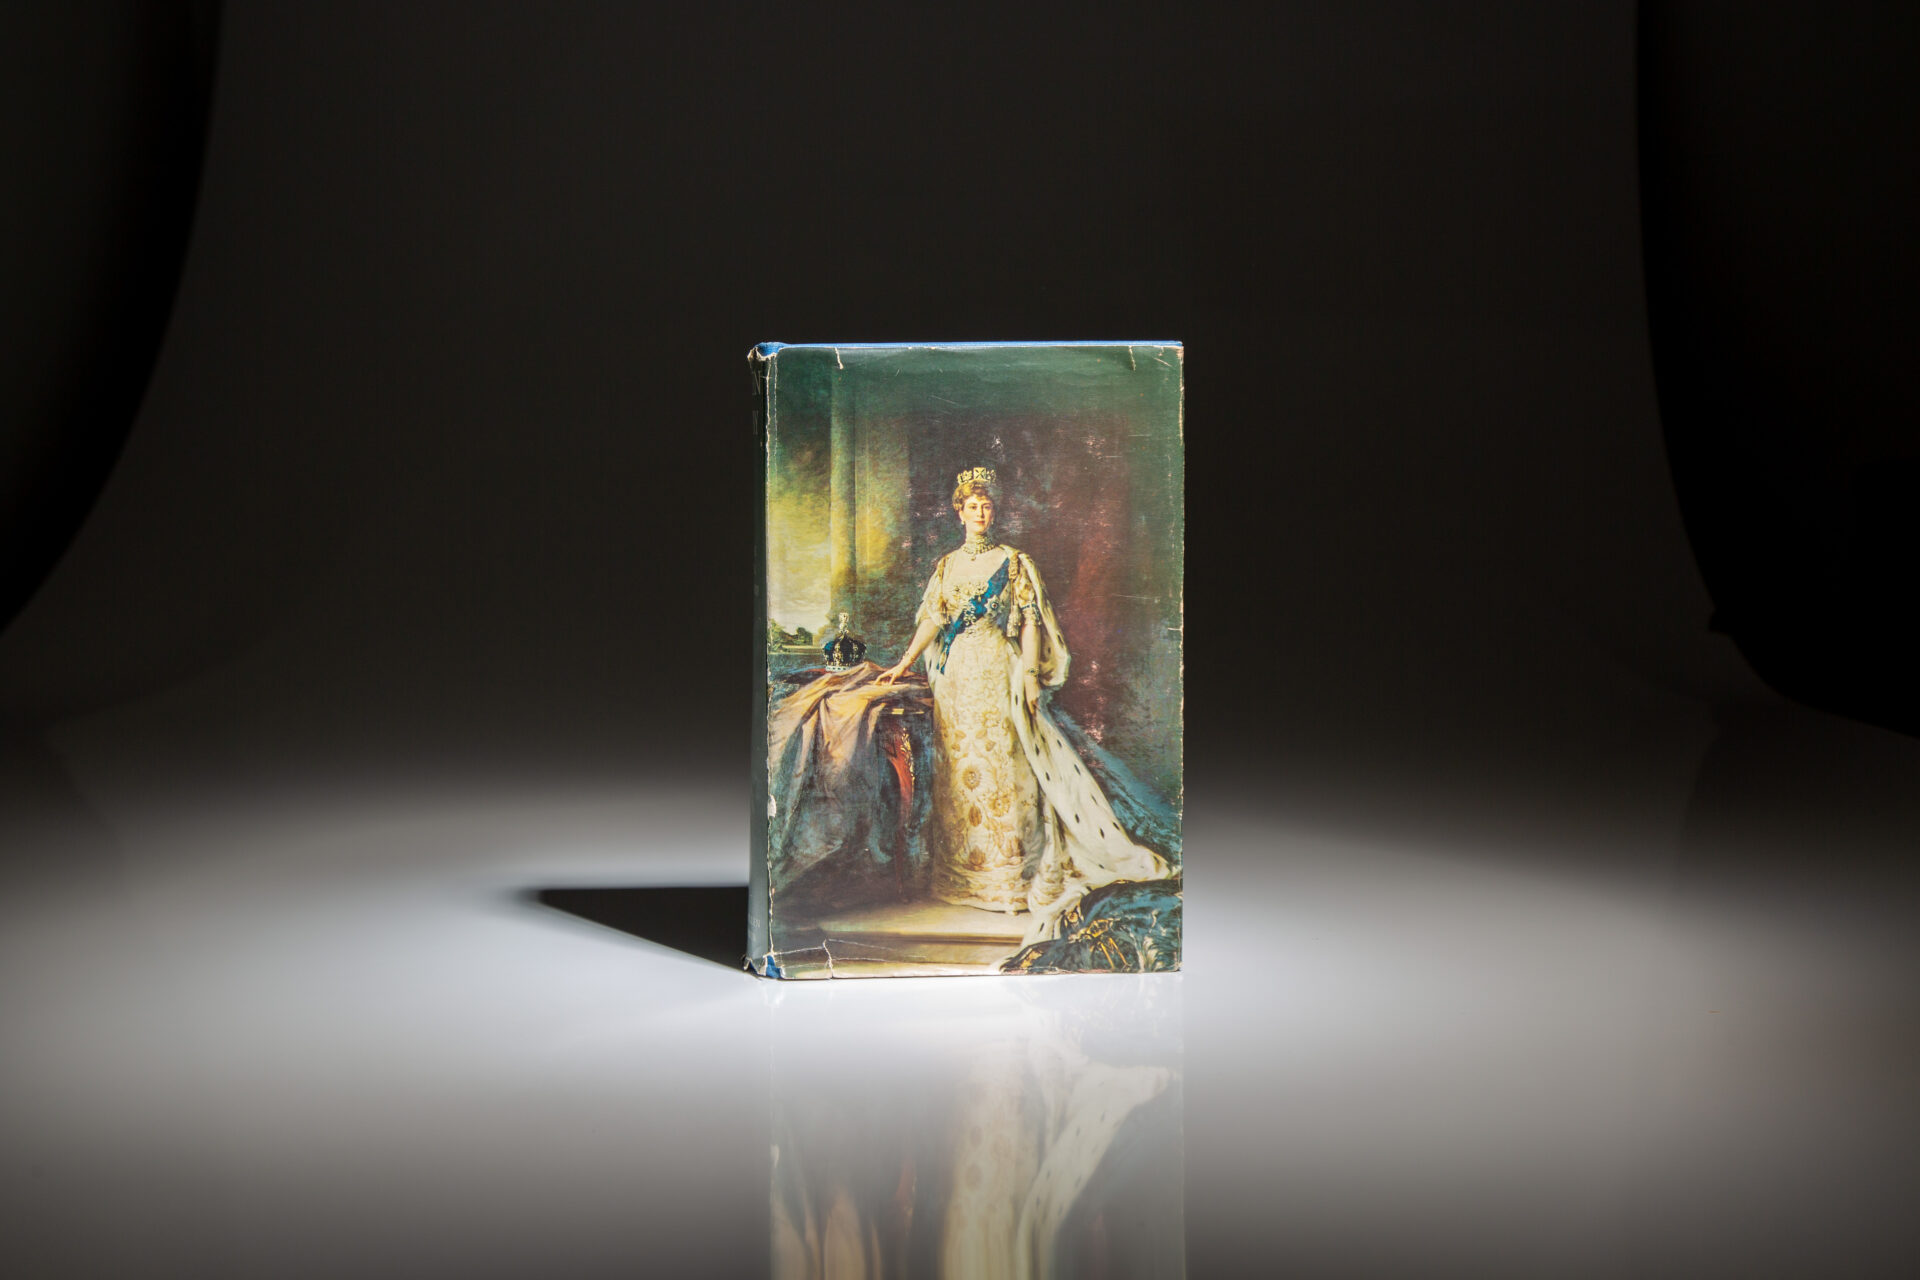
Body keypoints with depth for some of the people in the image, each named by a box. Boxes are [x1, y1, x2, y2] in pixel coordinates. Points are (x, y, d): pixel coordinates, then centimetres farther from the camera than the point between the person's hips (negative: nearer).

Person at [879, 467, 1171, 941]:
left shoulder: (1013, 562, 2)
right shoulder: (947, 565, 13)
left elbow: (1031, 620, -2)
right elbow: (932, 618, 16)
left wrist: (1031, 675, -10)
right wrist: (904, 663, 10)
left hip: (998, 670, -4)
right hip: (956, 673, 4)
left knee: (1003, 764, -6)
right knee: (959, 768, 4)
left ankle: (1010, 871, -4)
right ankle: (963, 866, 11)